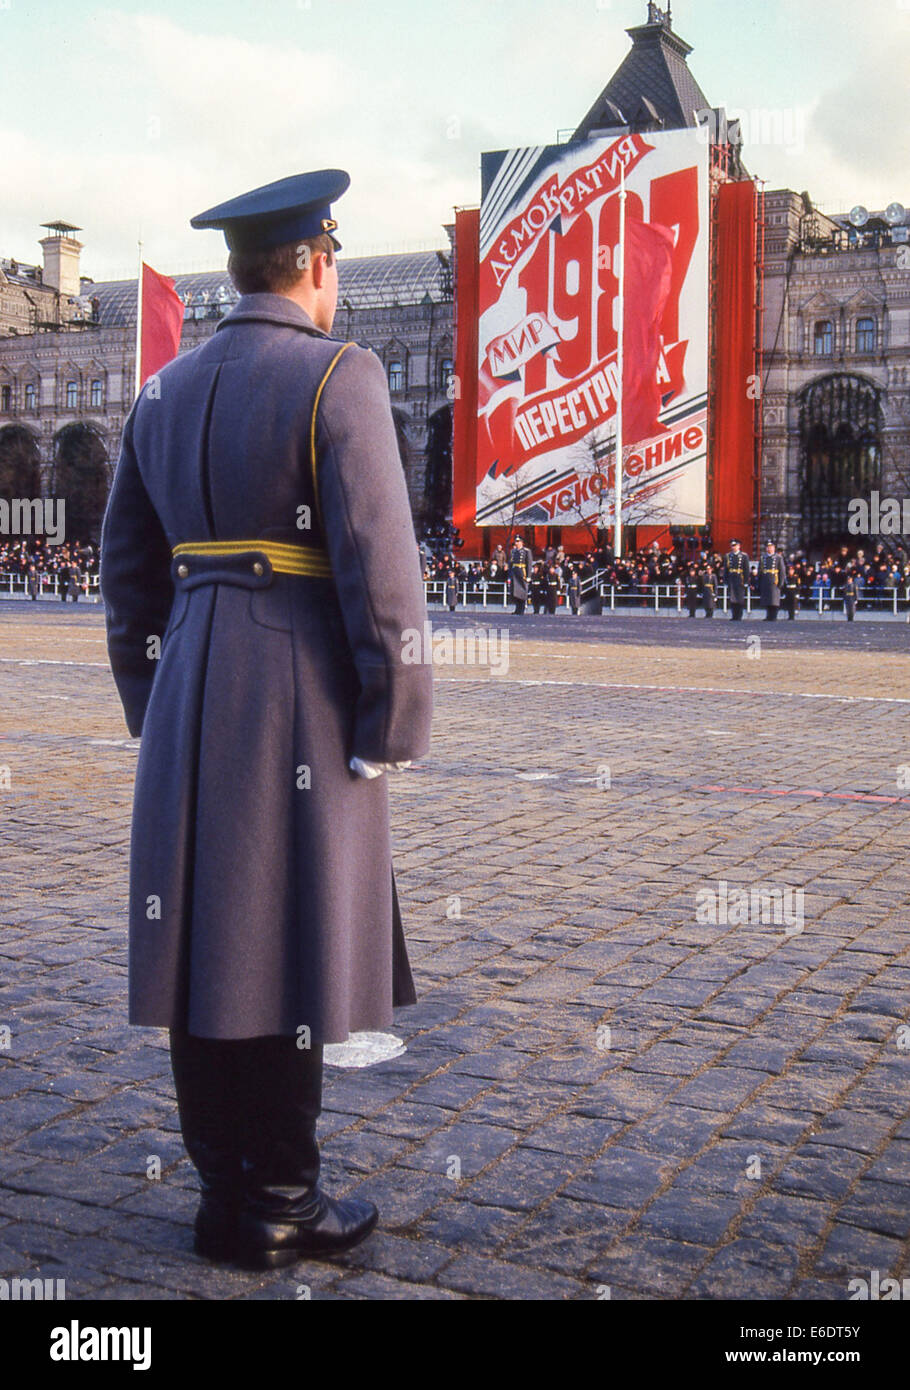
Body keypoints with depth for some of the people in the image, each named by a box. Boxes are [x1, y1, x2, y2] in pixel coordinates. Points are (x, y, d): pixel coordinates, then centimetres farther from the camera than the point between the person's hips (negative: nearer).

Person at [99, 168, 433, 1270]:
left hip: (191, 695, 7)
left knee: (203, 933, 10)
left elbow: (127, 566, 14)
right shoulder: (338, 374, -8)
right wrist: (394, 724, -10)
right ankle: (275, 1209, 11)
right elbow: (377, 560, -16)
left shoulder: (166, 391, 12)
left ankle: (225, 1189, 22)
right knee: (290, 942, 1)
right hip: (302, 694, -7)